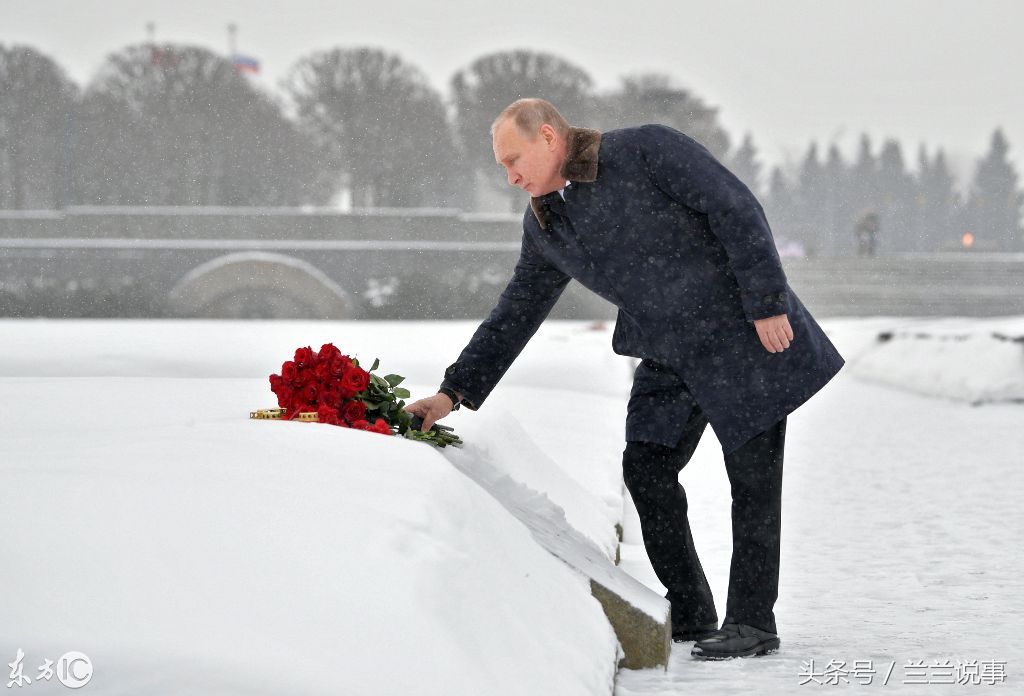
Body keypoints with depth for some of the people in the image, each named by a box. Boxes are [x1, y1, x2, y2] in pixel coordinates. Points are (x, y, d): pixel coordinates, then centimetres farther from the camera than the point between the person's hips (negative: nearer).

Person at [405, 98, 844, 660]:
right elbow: (514, 314, 11)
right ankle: (689, 613, 14)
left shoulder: (647, 150, -15)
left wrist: (767, 302, -20)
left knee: (753, 476, -3)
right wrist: (454, 392, 5)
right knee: (646, 468, 1)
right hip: (670, 360, 7)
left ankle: (752, 622, 4)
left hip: (744, 334, -7)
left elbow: (739, 213, -17)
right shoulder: (545, 226, 5)